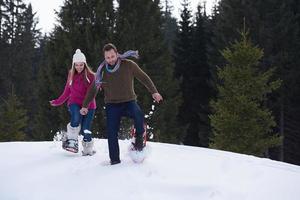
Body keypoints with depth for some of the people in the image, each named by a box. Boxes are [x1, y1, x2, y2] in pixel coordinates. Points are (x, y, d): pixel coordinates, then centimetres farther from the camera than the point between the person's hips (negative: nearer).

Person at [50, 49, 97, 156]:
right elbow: (67, 91, 20)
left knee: (85, 130, -9)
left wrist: (86, 106, -28)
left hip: (88, 106, -1)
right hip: (75, 103, 1)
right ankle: (71, 140, -14)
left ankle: (88, 150, 14)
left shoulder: (90, 76, -5)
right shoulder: (71, 75, 8)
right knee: (76, 119, -32)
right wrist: (58, 102, 20)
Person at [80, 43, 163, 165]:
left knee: (138, 115, -33)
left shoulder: (128, 65, -5)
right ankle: (115, 161, 3)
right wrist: (85, 105, 11)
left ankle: (139, 139, -9)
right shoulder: (102, 71, 2)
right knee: (112, 134, -7)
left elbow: (144, 78, 6)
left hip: (129, 101, -2)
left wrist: (154, 92, 4)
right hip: (112, 105, 2)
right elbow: (93, 89, 12)